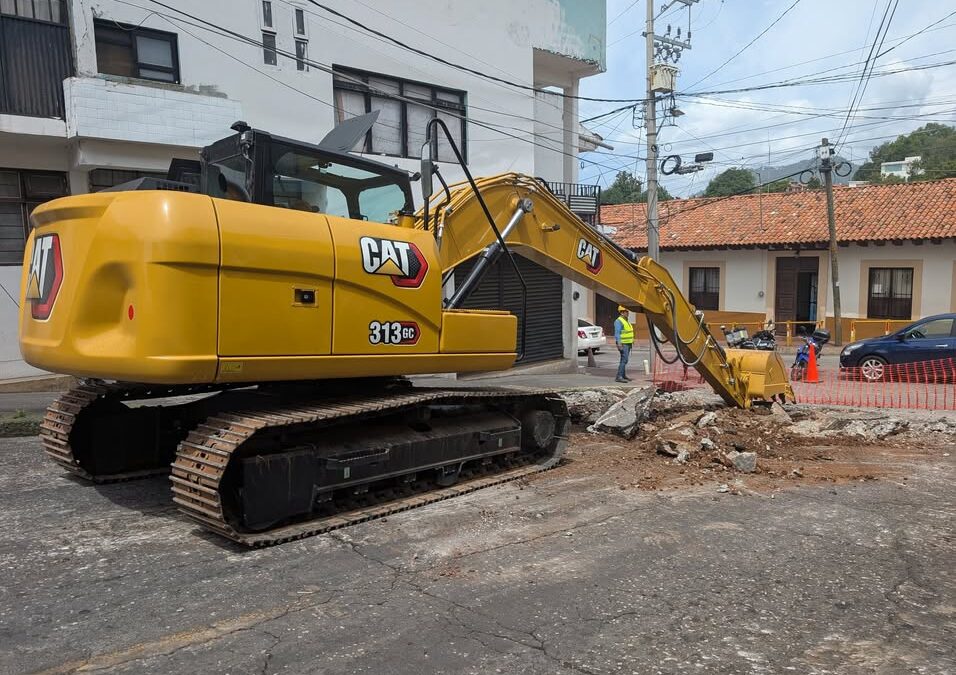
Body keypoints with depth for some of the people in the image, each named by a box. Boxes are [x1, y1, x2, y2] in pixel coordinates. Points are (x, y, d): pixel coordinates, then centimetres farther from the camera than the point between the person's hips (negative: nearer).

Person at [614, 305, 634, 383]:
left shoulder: (626, 321, 17)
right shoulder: (618, 321, -13)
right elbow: (617, 333, -19)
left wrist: (632, 342, 21)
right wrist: (619, 344, -26)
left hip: (628, 344, 10)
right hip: (623, 344, -10)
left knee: (624, 360, 14)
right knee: (624, 360, -16)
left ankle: (623, 375, 20)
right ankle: (619, 377, -18)